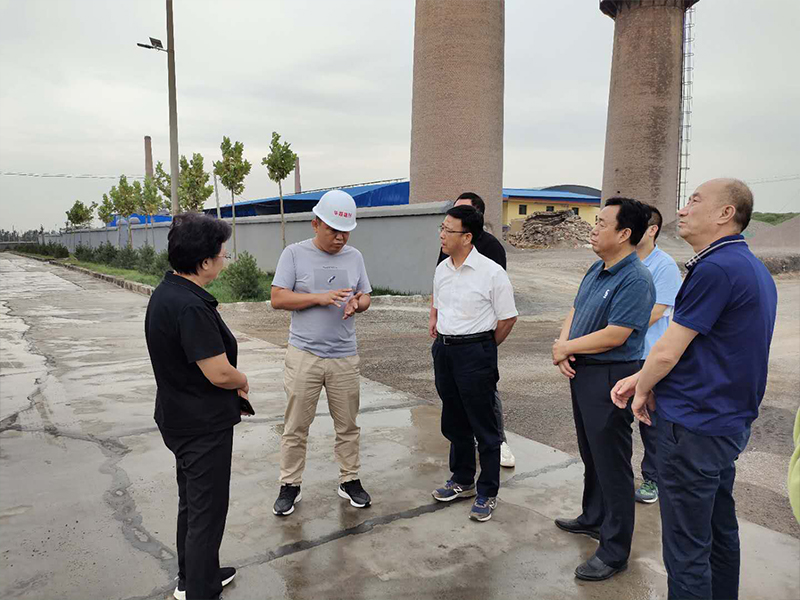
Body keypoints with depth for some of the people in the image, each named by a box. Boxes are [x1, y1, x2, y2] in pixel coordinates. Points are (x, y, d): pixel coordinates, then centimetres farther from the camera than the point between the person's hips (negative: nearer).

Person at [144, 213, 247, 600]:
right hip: (203, 426, -10)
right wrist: (242, 381, -7)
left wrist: (231, 381, 4)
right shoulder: (191, 306, -28)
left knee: (191, 503, 24)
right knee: (207, 513, 5)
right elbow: (219, 372, -28)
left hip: (180, 419, 10)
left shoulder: (165, 292, 3)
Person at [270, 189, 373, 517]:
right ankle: (290, 486, 21)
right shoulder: (294, 254, -4)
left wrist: (357, 303, -12)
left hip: (345, 356, 3)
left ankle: (350, 480, 28)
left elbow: (366, 297, 12)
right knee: (296, 426, 6)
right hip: (304, 355, -3)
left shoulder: (354, 257, 8)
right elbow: (277, 299, -8)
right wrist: (320, 297, -19)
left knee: (348, 425, 12)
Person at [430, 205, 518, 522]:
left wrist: (482, 349, 0)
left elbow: (508, 318, -9)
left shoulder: (491, 272, -15)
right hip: (444, 351, 7)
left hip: (475, 352, -7)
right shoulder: (442, 269, 6)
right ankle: (462, 481, 36)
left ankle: (487, 493, 19)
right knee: (454, 422, 18)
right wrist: (442, 339, 14)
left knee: (484, 426, 5)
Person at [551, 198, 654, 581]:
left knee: (611, 463, 2)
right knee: (591, 454, 22)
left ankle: (615, 550, 16)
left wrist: (565, 347, -13)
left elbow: (614, 336, -25)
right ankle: (594, 518, 42)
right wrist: (562, 345, -7)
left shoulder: (635, 280, -20)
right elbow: (575, 312, 13)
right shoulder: (596, 270, 9)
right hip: (582, 373, 9)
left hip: (611, 377, -9)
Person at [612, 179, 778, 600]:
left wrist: (642, 392, -1)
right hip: (730, 423, 10)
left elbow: (667, 352, -20)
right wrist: (641, 379, 9)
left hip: (693, 428, -10)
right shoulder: (752, 268, 11)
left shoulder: (716, 269, -21)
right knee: (720, 531, 23)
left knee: (686, 549, 3)